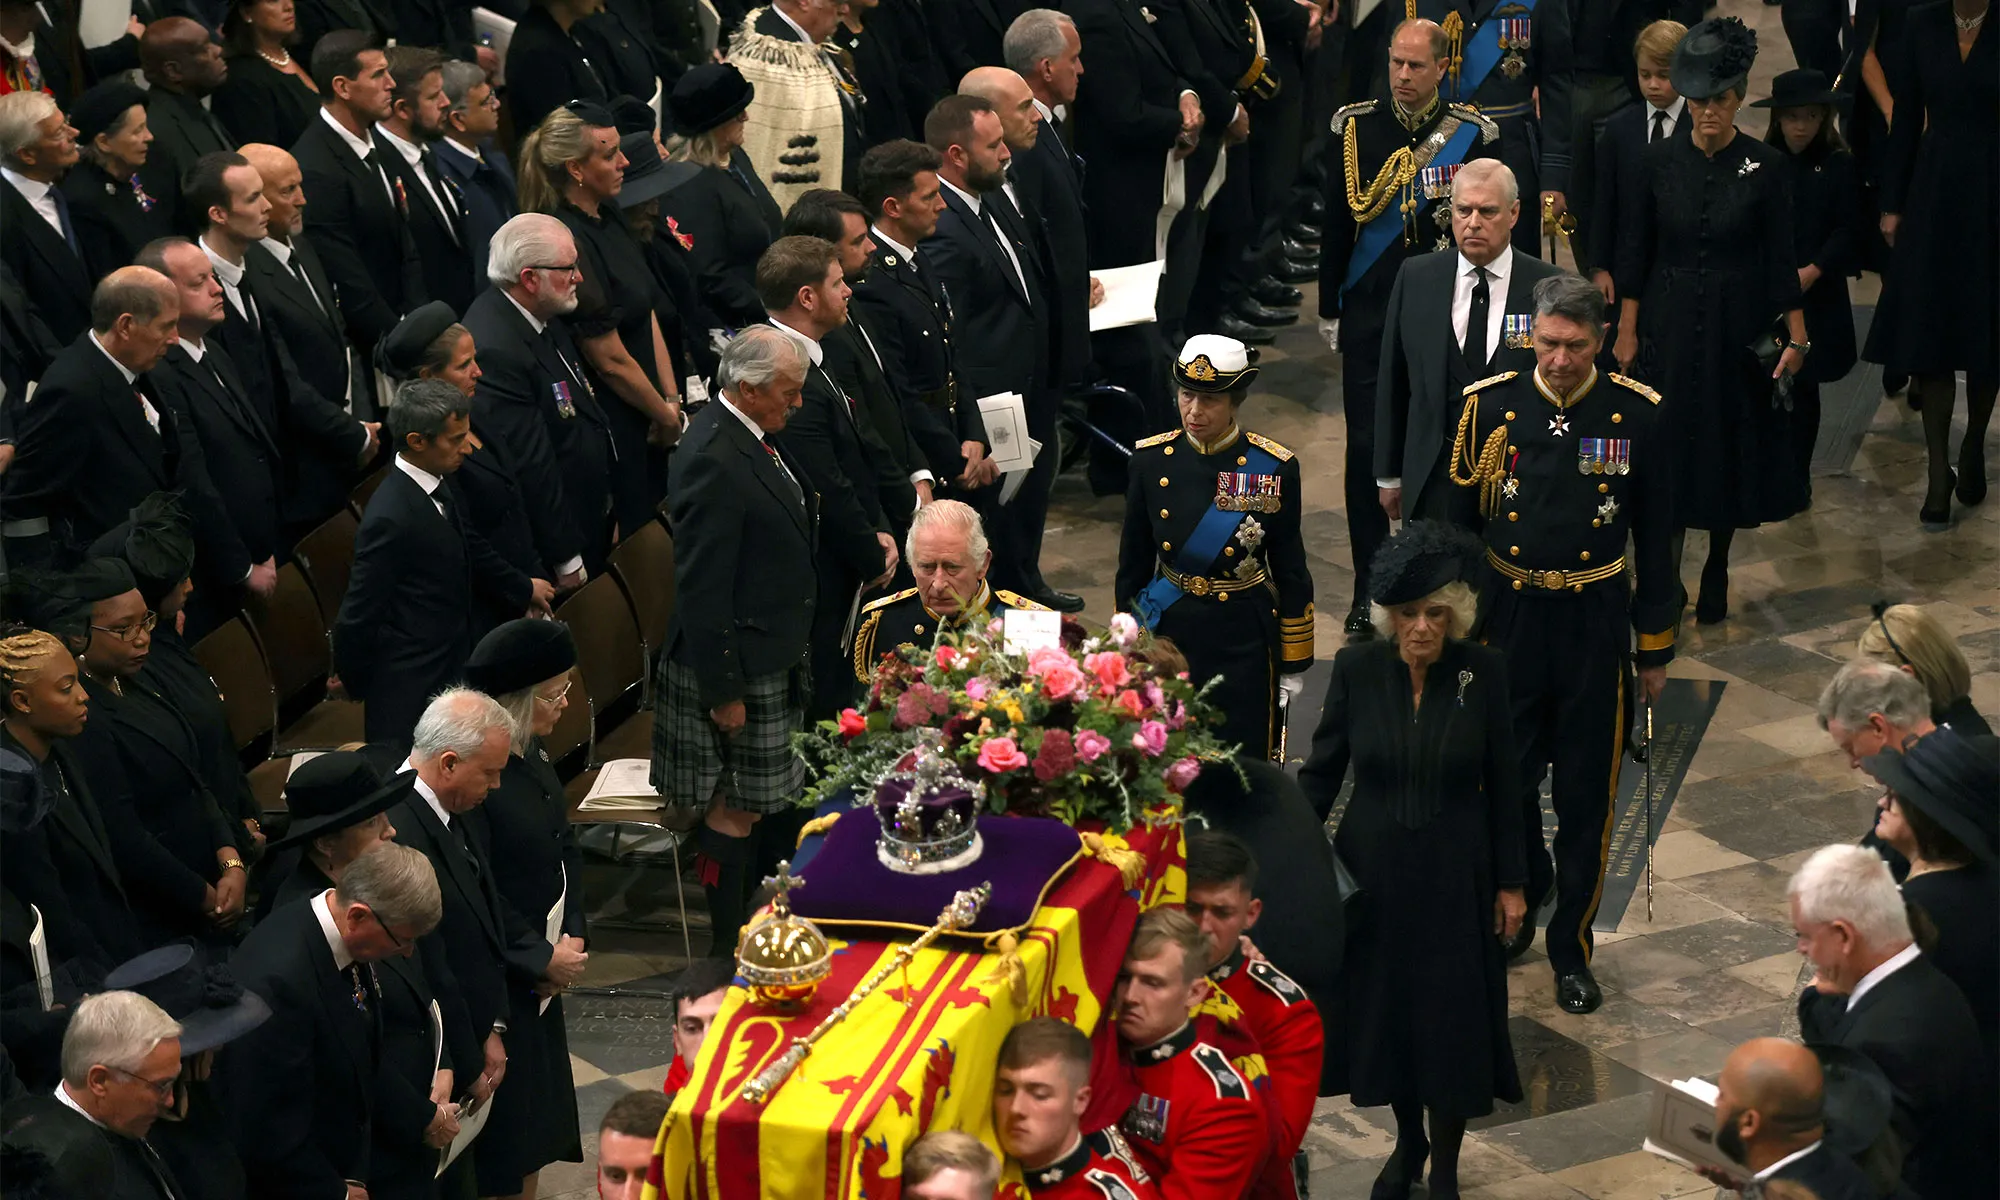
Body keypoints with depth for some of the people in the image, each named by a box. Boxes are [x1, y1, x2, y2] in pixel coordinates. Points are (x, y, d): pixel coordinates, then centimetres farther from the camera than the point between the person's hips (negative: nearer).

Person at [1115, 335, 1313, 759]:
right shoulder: (1151, 460, -3)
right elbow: (1133, 565, 5)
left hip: (1244, 640, -2)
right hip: (1169, 632, 2)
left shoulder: (1274, 468, -8)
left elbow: (1291, 572, 0)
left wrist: (1293, 666, 2)